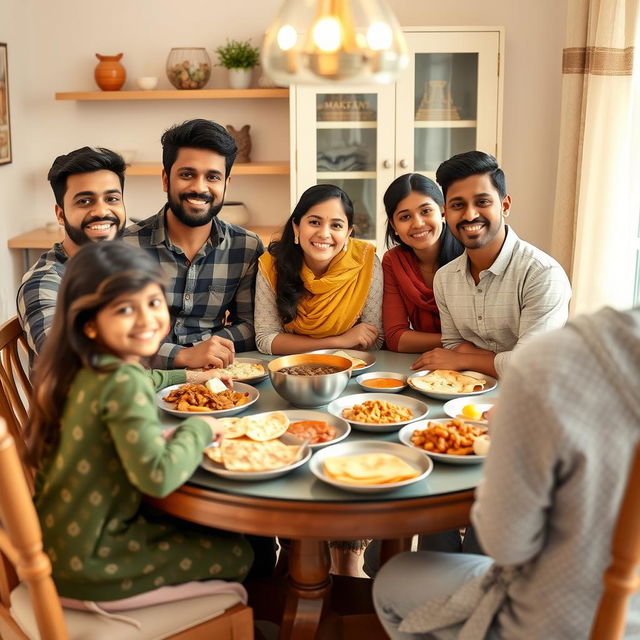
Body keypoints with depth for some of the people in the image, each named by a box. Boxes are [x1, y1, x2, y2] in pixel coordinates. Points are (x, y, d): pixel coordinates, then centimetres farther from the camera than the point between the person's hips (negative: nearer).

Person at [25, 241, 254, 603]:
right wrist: (199, 429, -20)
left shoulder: (86, 369, 0)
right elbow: (158, 475, -37)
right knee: (237, 555, 7)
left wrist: (185, 376, 26)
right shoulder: (124, 383, -28)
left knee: (199, 522, 28)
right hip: (87, 561, -8)